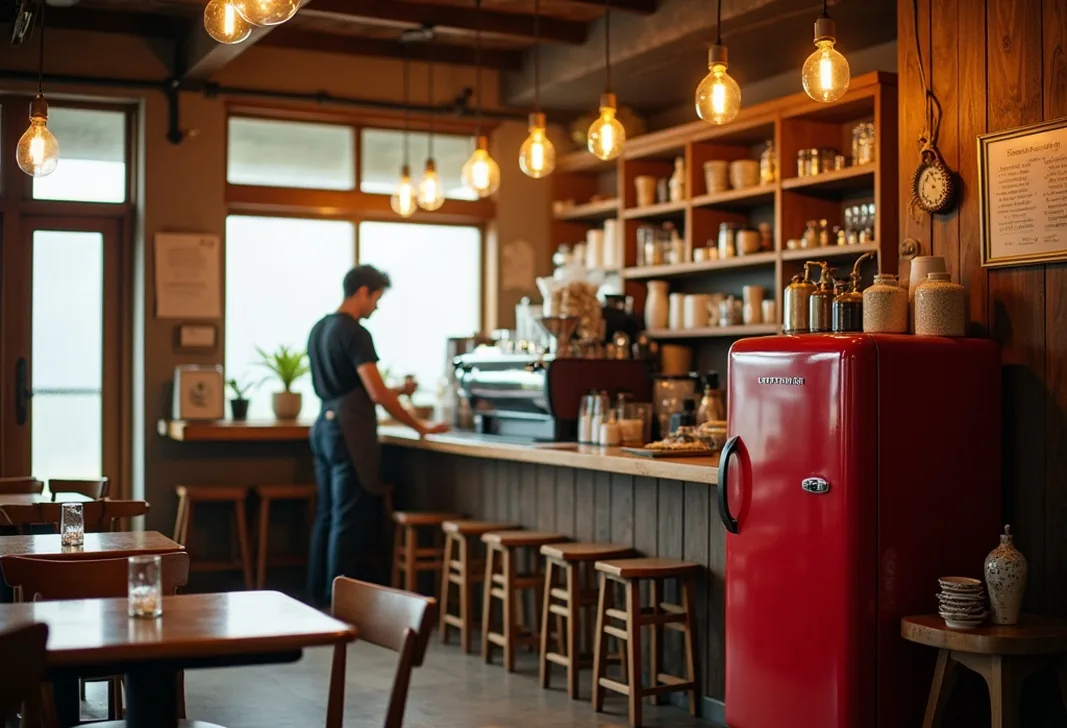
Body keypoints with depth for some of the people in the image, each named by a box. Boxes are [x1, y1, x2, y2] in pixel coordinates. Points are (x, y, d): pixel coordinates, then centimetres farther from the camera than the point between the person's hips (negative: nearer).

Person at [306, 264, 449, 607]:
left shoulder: (319, 329, 13)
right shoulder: (355, 333, -14)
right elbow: (376, 394, -18)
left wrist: (396, 392, 20)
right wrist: (419, 428, -10)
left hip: (324, 425, 9)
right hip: (350, 431, -9)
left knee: (327, 514, 14)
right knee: (350, 519, -4)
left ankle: (318, 594, 19)